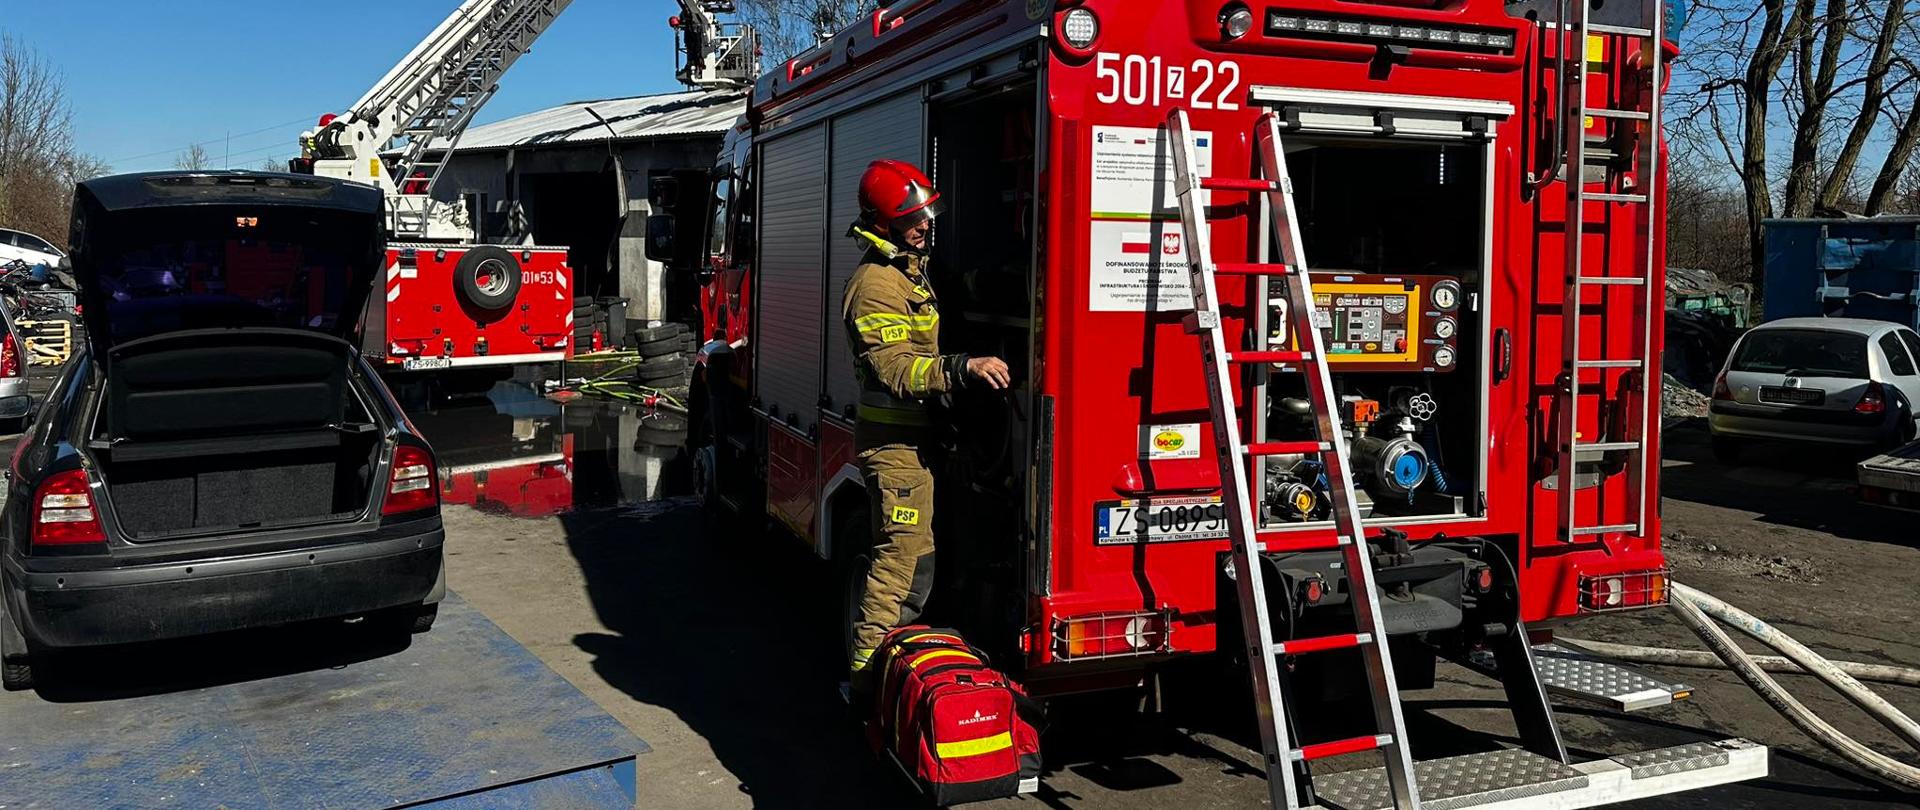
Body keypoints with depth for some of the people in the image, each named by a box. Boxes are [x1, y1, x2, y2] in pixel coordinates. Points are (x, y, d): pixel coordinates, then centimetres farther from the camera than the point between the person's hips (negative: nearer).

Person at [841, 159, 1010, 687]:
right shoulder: (876, 284, -18)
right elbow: (896, 369, -29)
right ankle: (867, 670, -3)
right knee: (901, 555, -10)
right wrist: (964, 368, -38)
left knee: (918, 555, 15)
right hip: (893, 441, -10)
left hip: (916, 437, 10)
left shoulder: (912, 271, 16)